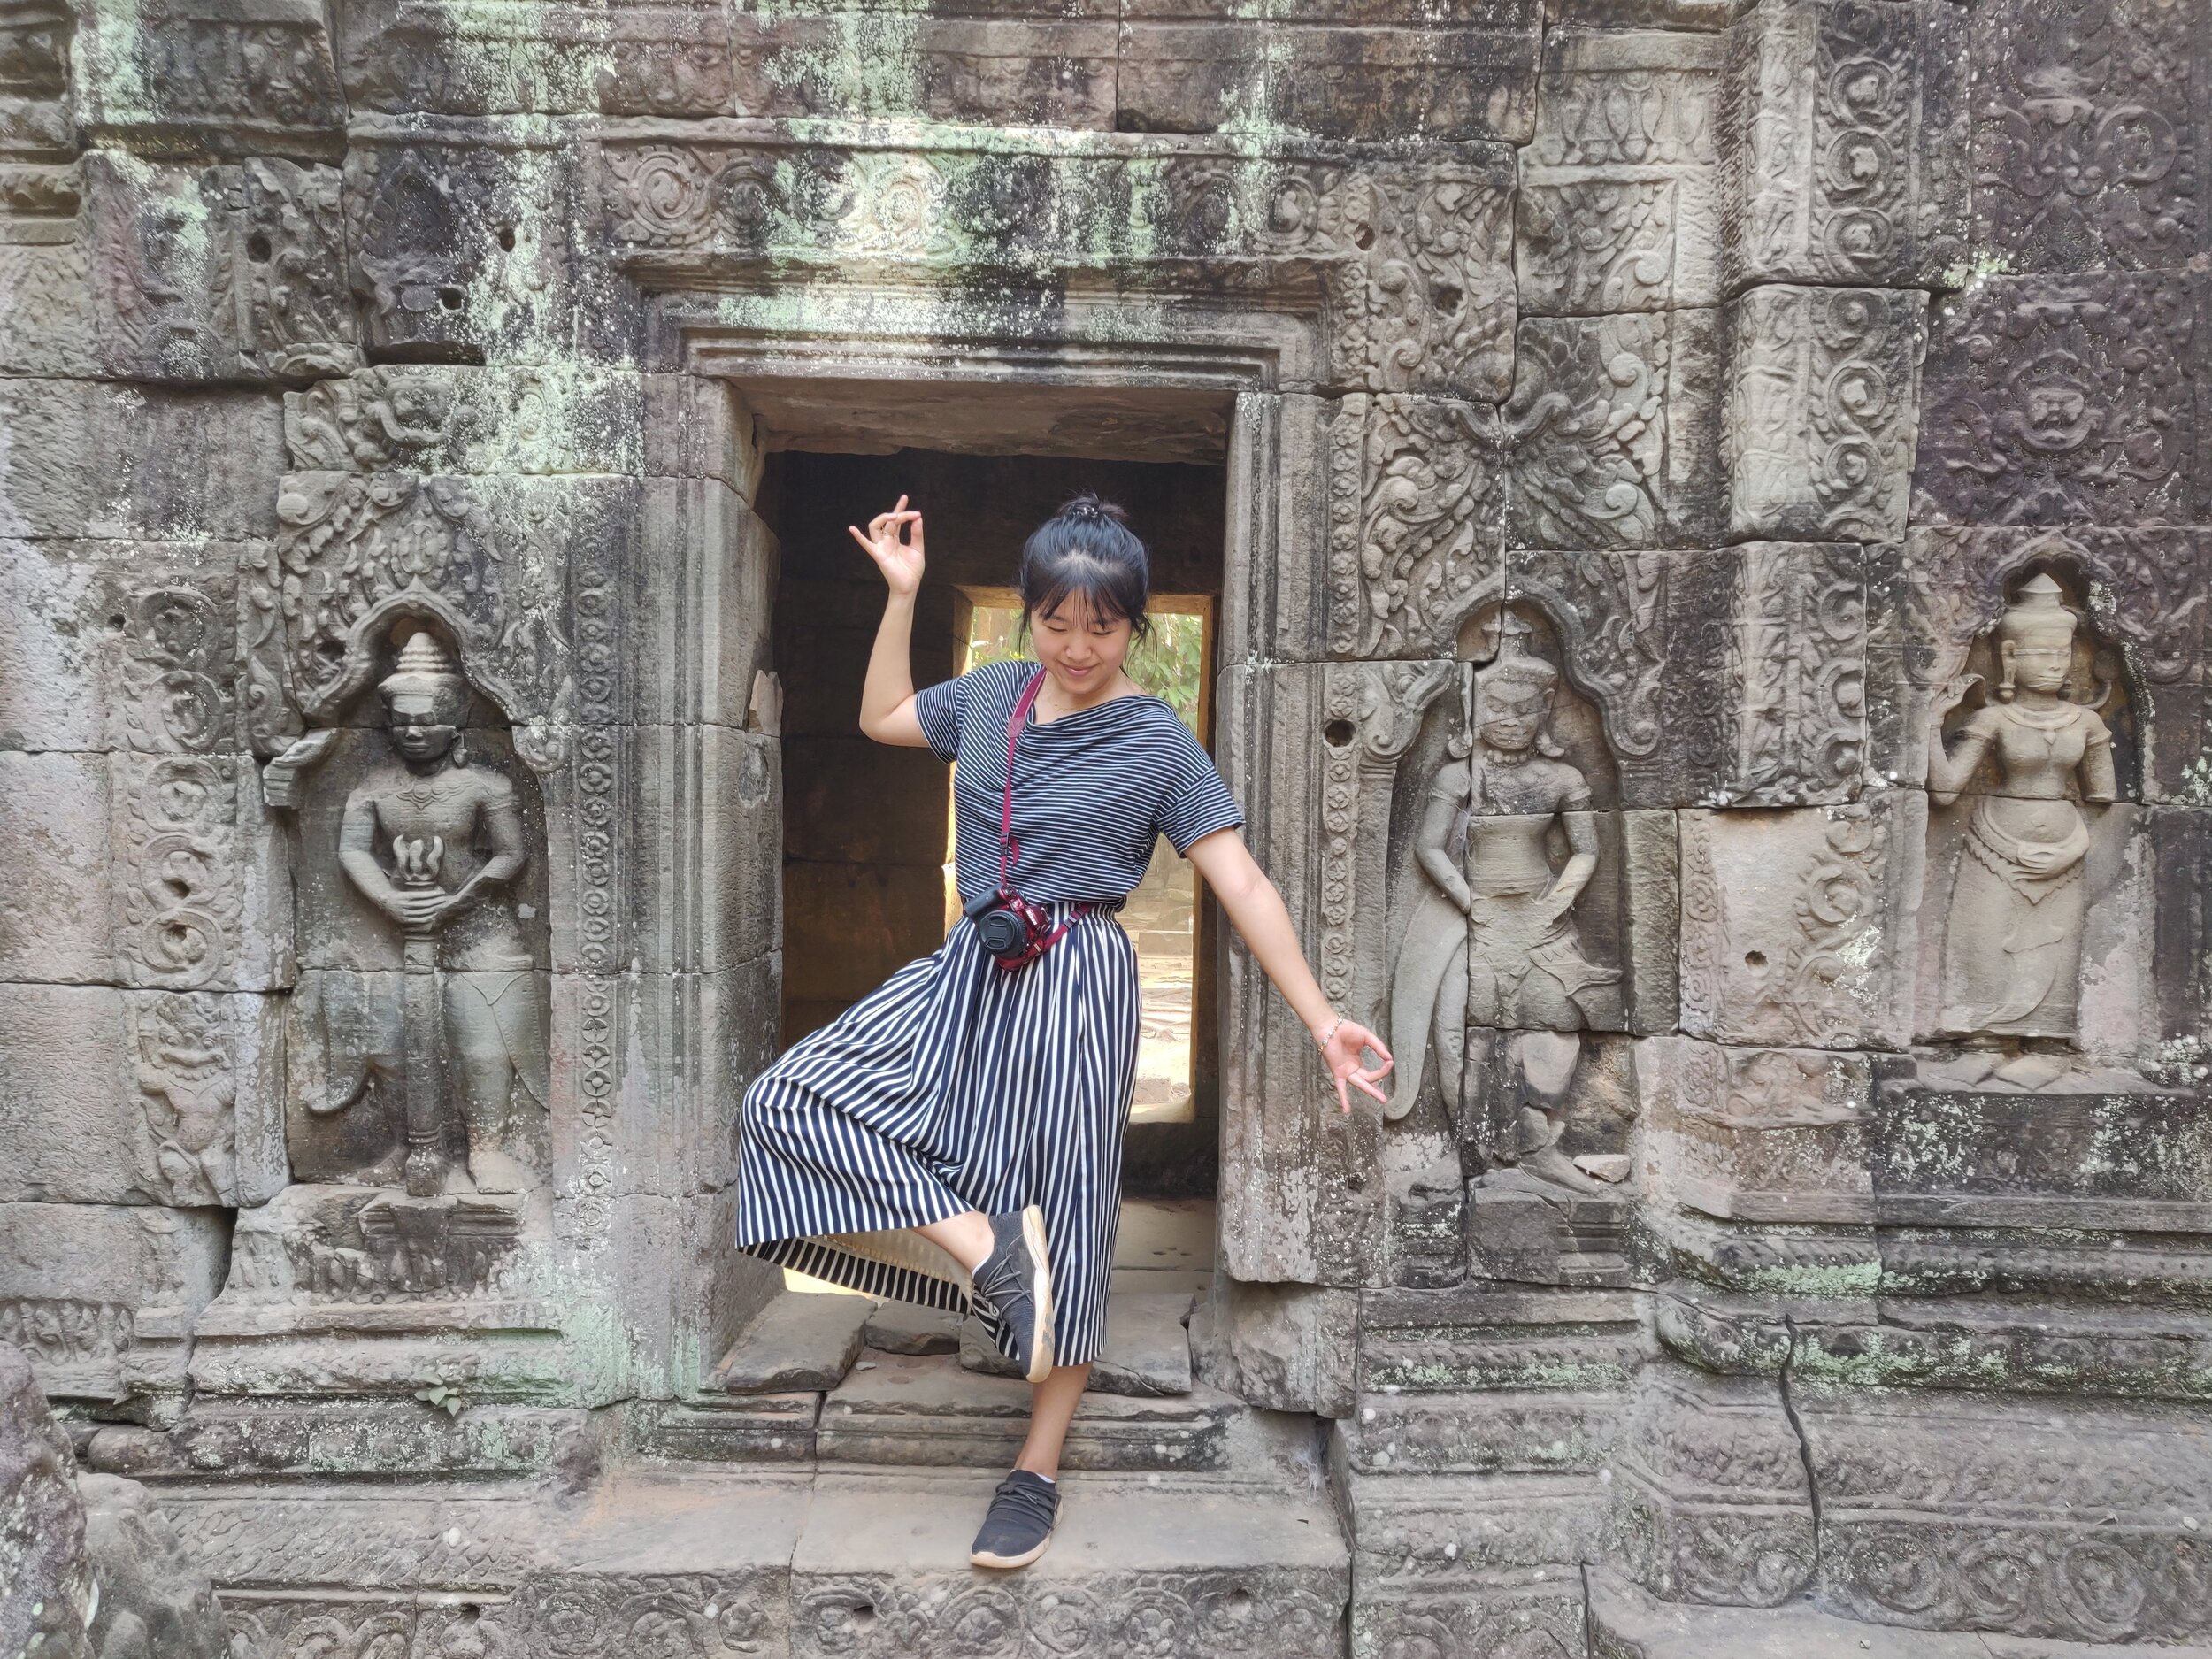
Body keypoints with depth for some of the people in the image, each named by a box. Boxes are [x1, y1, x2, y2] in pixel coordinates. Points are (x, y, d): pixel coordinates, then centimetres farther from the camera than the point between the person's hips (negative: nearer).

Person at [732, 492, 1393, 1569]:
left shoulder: (1159, 745, -8)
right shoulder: (990, 696, 5)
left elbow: (1243, 885, -12)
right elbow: (882, 717, 23)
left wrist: (1321, 1019, -18)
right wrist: (900, 594, 13)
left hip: (1076, 986, -5)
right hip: (968, 972, 5)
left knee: (1065, 1223, 3)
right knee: (792, 1100, -11)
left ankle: (1039, 1469, 20)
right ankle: (987, 1247, -11)